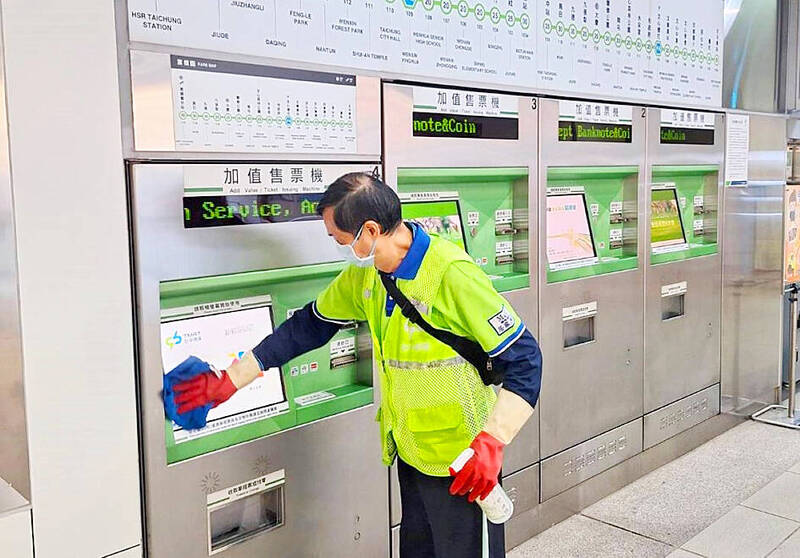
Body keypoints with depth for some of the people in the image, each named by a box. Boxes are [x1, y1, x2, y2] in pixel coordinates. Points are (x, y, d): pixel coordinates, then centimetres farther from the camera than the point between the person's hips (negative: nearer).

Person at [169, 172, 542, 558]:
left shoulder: (452, 275, -24)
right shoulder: (364, 275, 0)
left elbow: (524, 358, -22)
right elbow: (309, 325, 10)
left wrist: (492, 442, -31)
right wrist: (230, 380, 9)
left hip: (461, 466, -7)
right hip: (410, 454, 7)